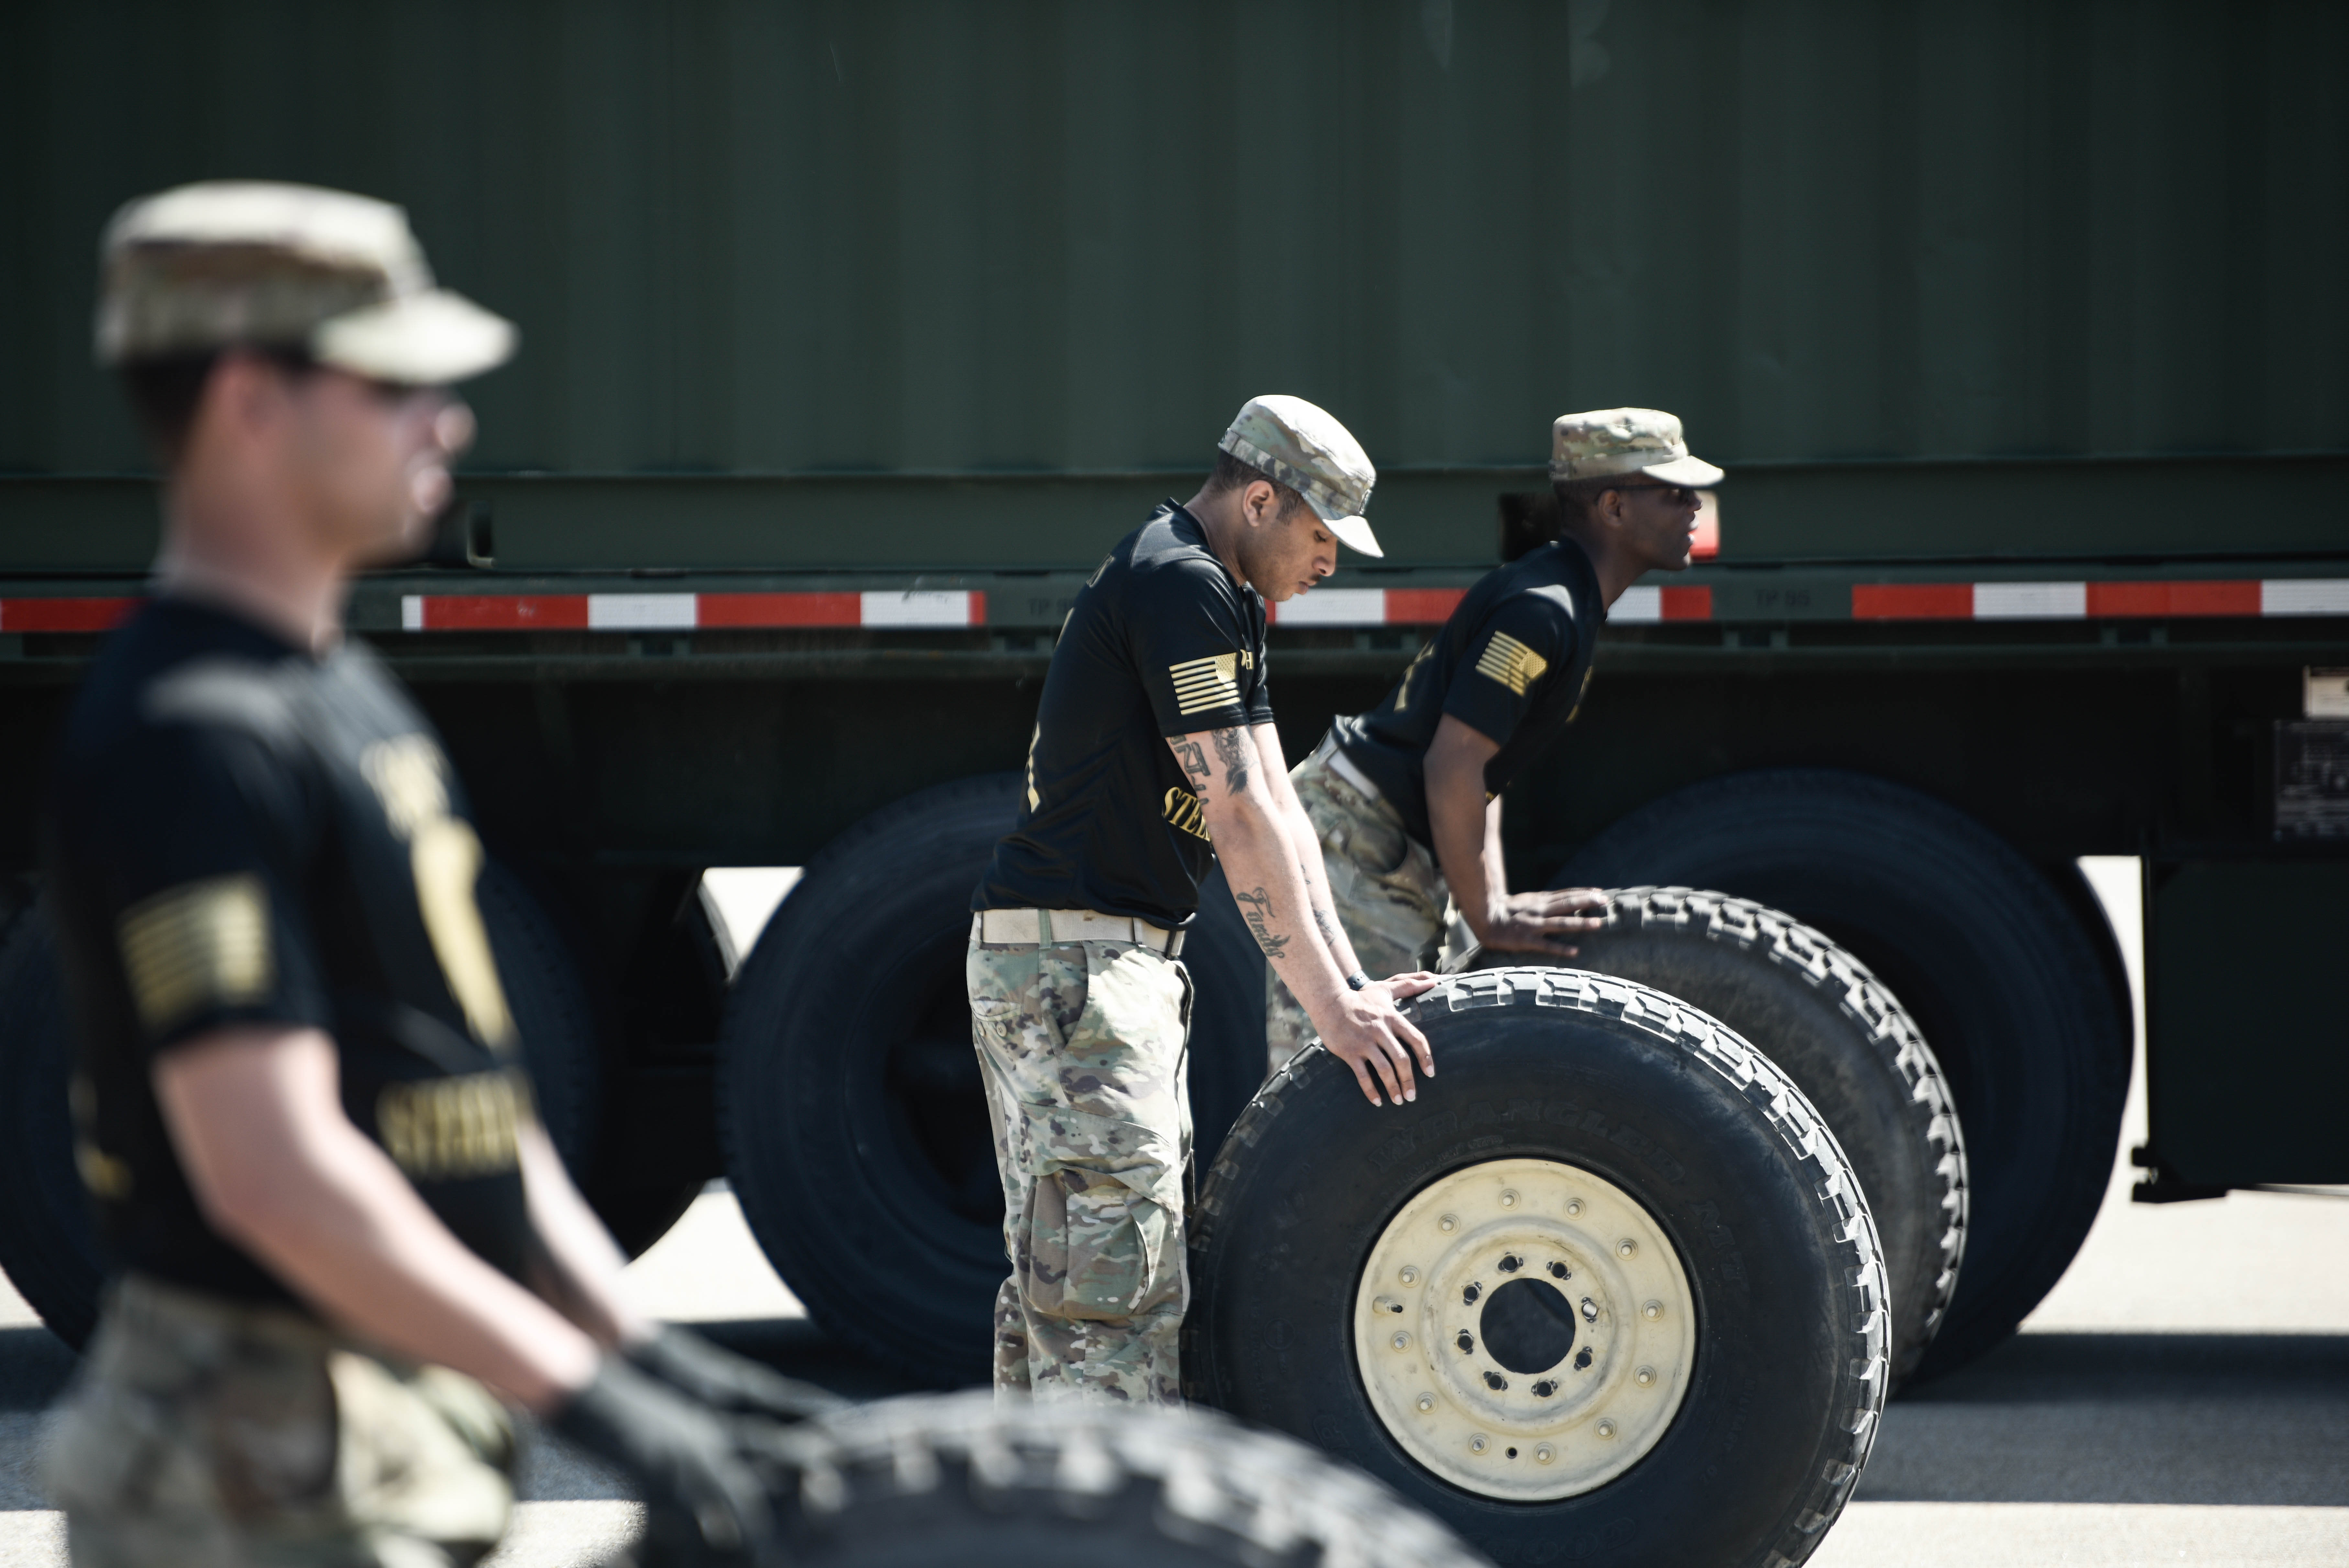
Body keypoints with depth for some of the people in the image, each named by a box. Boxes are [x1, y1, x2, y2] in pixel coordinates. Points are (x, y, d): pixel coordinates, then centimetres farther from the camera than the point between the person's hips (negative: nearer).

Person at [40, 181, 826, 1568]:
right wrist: (588, 1393, -22)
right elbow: (271, 1171, -25)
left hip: (411, 1423, 10)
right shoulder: (194, 735, -17)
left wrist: (642, 1344, 13)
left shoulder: (342, 694, 15)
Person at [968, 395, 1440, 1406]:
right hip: (1074, 955, -11)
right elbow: (1239, 819, -18)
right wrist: (1330, 1006, -16)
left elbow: (1273, 807, 17)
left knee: (1056, 1274, 13)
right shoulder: (1183, 586, -14)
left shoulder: (1209, 597, 18)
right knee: (1114, 1281, -14)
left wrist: (1349, 983, 11)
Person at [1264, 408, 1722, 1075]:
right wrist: (1486, 920, -20)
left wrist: (1498, 906, 11)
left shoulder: (1569, 607, 13)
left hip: (1404, 857, 11)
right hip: (1352, 839, -11)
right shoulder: (1541, 612, -20)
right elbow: (1450, 766, -25)